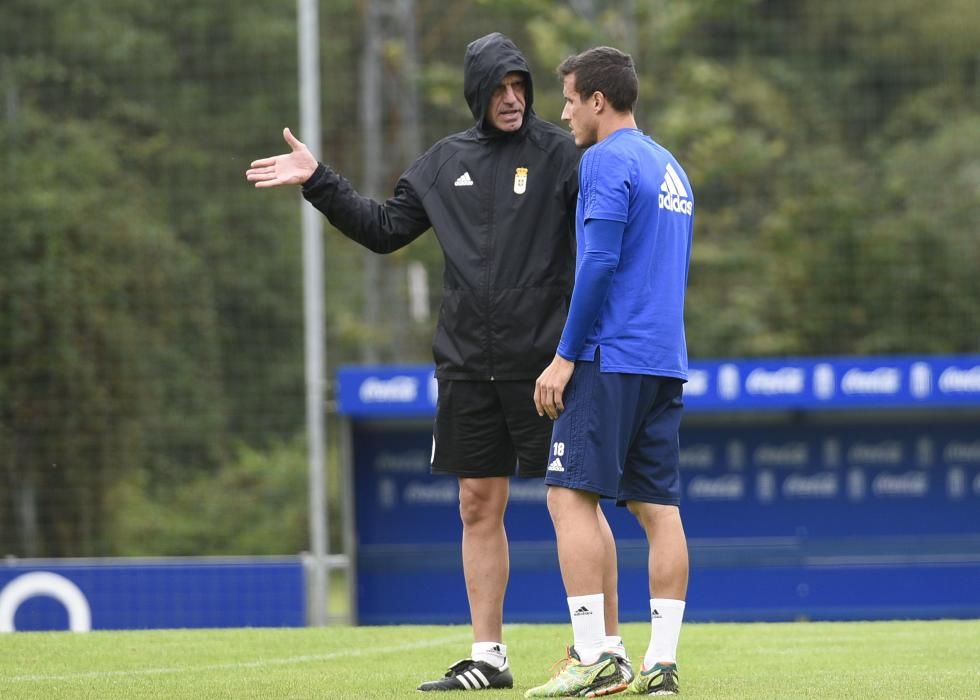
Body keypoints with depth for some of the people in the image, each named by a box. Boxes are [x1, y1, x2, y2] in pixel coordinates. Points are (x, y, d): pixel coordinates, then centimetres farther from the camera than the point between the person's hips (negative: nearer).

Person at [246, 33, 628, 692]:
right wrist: (318, 181, 13)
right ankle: (488, 656, 15)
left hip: (544, 363, -5)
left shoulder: (558, 152, -3)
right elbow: (385, 228, 18)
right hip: (468, 365, 5)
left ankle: (609, 649, 3)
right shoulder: (445, 163, 12)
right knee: (479, 505, 8)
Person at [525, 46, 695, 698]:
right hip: (666, 363, 9)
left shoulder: (607, 161, -8)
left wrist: (566, 356, -13)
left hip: (612, 358, -9)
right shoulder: (671, 168, 20)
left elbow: (600, 264, -16)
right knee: (658, 507, 5)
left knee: (572, 496, -7)